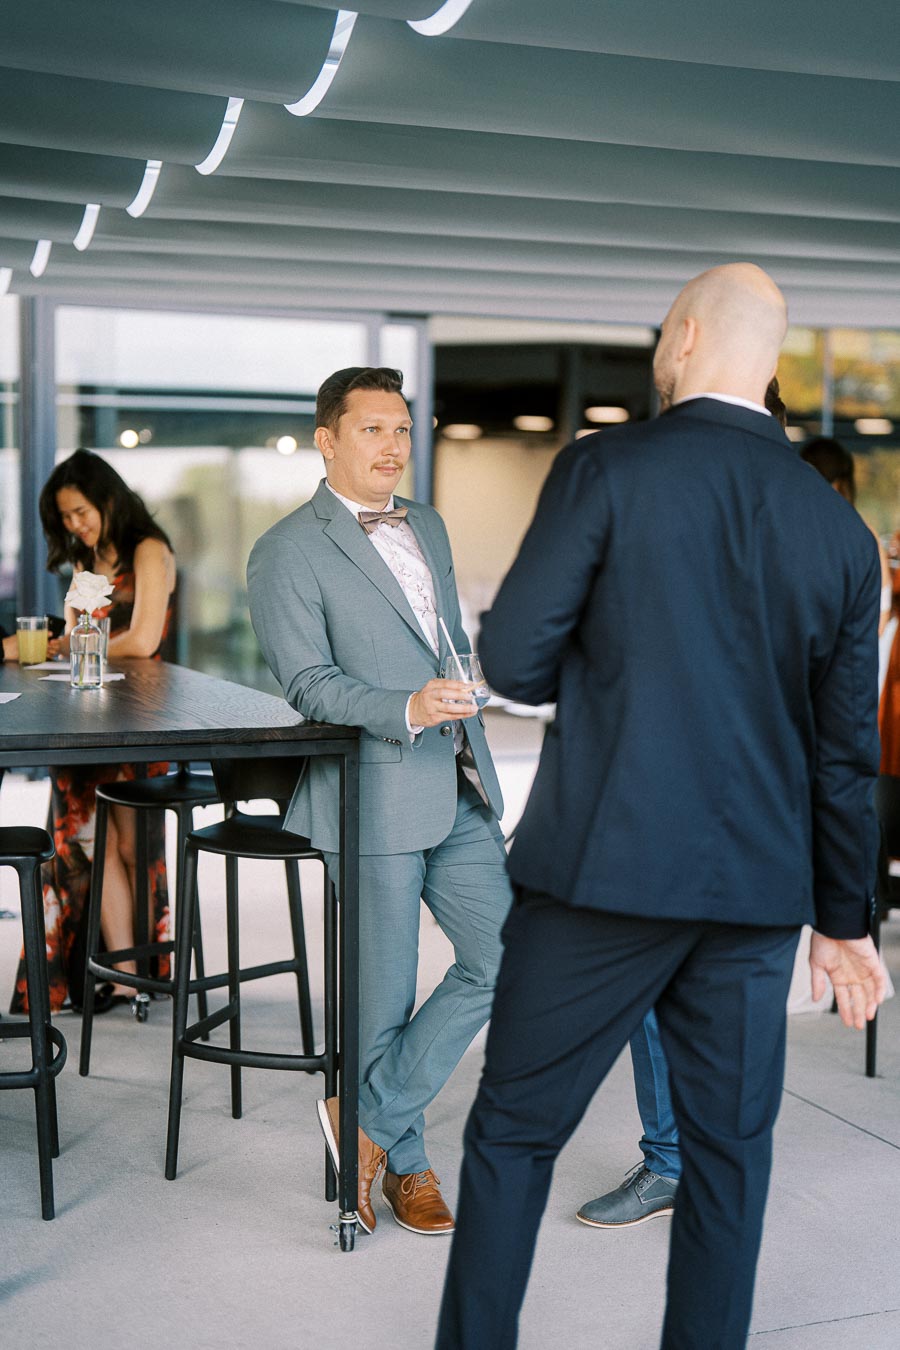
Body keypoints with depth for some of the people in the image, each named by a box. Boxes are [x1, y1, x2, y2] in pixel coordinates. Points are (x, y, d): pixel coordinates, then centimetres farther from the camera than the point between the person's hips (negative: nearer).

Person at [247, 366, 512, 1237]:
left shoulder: (428, 528, 17)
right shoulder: (287, 554, -7)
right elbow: (309, 683, -14)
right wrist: (407, 709, -29)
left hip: (458, 795, 7)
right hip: (374, 803, -7)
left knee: (507, 956, 0)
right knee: (383, 998, 3)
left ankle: (370, 1113, 12)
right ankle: (405, 1165, 24)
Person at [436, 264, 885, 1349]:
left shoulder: (605, 468, -8)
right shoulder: (840, 527, 4)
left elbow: (513, 659, -10)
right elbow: (845, 750, 8)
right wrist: (843, 916, 17)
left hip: (603, 866, -3)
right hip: (758, 891, 4)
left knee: (515, 1130, 11)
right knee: (729, 1147, 16)